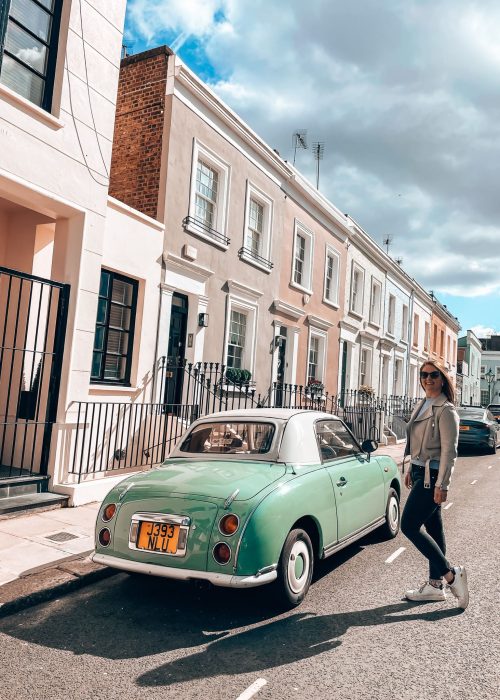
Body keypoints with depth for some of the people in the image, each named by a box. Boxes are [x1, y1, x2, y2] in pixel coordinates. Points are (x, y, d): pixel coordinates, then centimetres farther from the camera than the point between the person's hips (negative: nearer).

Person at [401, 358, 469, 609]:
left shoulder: (445, 410, -14)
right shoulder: (422, 406, 12)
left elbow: (449, 450, -17)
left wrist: (442, 485, -20)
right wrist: (411, 470, 19)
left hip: (432, 476, -9)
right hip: (420, 473, 9)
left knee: (409, 526, -9)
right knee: (432, 529, 13)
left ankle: (451, 574, 2)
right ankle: (435, 584, 22)